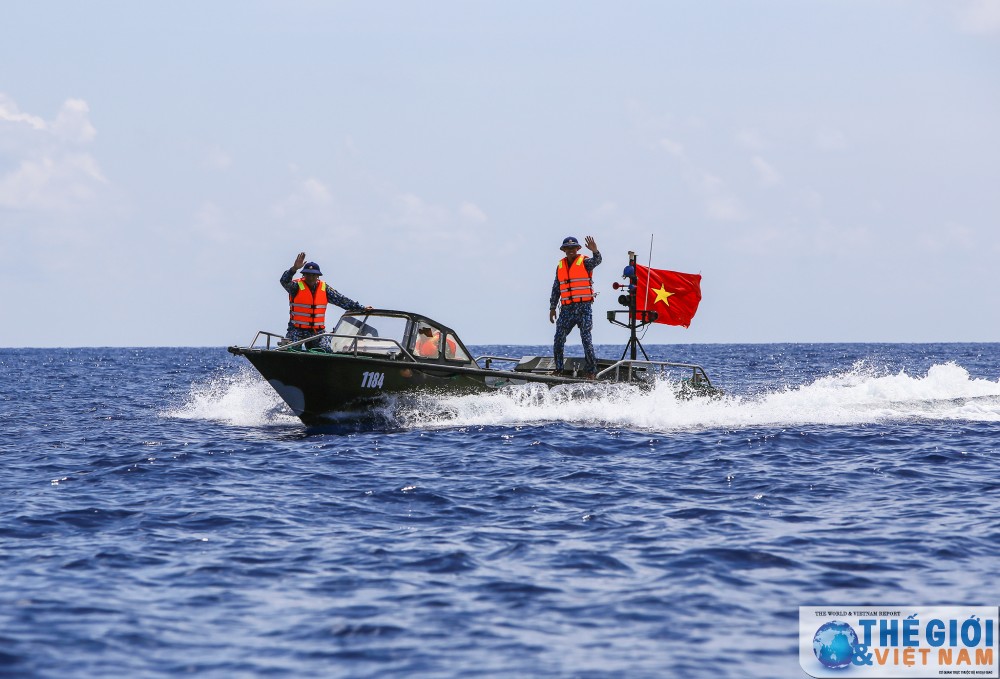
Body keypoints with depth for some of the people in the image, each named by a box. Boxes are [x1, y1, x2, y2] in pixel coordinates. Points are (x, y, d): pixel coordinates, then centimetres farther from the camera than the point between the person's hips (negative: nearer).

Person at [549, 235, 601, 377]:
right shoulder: (560, 266, 14)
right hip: (567, 308, 5)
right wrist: (552, 308, 16)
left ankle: (591, 371, -6)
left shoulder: (584, 262, 0)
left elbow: (596, 261, -22)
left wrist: (594, 251, -44)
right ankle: (558, 370, 10)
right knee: (558, 340, 1)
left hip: (584, 307, -5)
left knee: (586, 339, -9)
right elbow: (556, 289, 19)